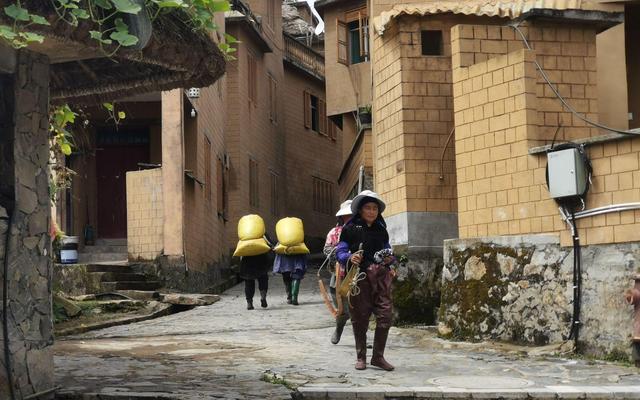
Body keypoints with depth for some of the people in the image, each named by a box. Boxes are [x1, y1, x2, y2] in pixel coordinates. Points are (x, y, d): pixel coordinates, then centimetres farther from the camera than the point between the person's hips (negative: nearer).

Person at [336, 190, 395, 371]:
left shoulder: (381, 230, 17)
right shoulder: (350, 229, 4)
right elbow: (340, 251, 1)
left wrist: (389, 259, 3)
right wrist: (350, 258, -20)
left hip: (380, 275, 3)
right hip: (359, 276, -3)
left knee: (385, 315, -6)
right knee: (360, 317, 3)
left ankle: (378, 356, 5)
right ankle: (360, 356, 17)